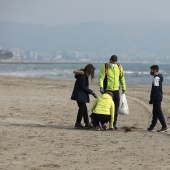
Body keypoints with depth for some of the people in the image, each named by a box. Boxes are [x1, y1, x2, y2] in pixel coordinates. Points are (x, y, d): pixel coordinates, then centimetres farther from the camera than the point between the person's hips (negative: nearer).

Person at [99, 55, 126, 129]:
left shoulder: (119, 67, 7)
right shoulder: (105, 67, -5)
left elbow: (122, 78, 17)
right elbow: (101, 77, -11)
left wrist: (123, 88, 16)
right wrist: (101, 87, -24)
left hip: (116, 90, 4)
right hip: (107, 90, -4)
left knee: (116, 107, 5)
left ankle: (114, 124, 13)